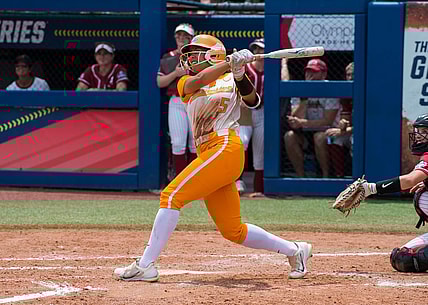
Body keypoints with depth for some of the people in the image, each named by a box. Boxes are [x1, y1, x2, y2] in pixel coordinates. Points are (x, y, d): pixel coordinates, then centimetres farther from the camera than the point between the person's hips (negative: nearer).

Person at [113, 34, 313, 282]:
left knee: (172, 196, -16)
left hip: (226, 148, -7)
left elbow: (253, 102, -7)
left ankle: (145, 266, -16)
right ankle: (294, 250, 22)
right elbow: (198, 81, -4)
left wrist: (240, 75, -22)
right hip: (209, 154, 7)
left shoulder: (230, 80, 8)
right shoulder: (186, 83, 19)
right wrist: (229, 62, -17)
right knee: (232, 231, 7)